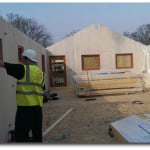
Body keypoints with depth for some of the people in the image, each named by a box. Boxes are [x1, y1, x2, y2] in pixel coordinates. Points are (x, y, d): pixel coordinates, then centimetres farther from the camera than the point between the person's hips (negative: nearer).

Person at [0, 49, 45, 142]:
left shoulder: (23, 69, -9)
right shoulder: (40, 73, 11)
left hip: (25, 107, -7)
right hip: (38, 107, 7)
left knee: (21, 135, -3)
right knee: (37, 132, 16)